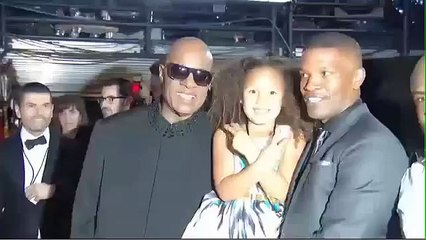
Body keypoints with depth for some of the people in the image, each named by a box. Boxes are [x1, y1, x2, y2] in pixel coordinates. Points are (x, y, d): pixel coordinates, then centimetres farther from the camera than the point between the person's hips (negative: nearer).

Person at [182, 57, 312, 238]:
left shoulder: (293, 137, -4)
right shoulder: (225, 133, -3)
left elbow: (285, 194, -11)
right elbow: (225, 191, -12)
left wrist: (253, 155, -21)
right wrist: (260, 163, -27)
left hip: (268, 225, 1)